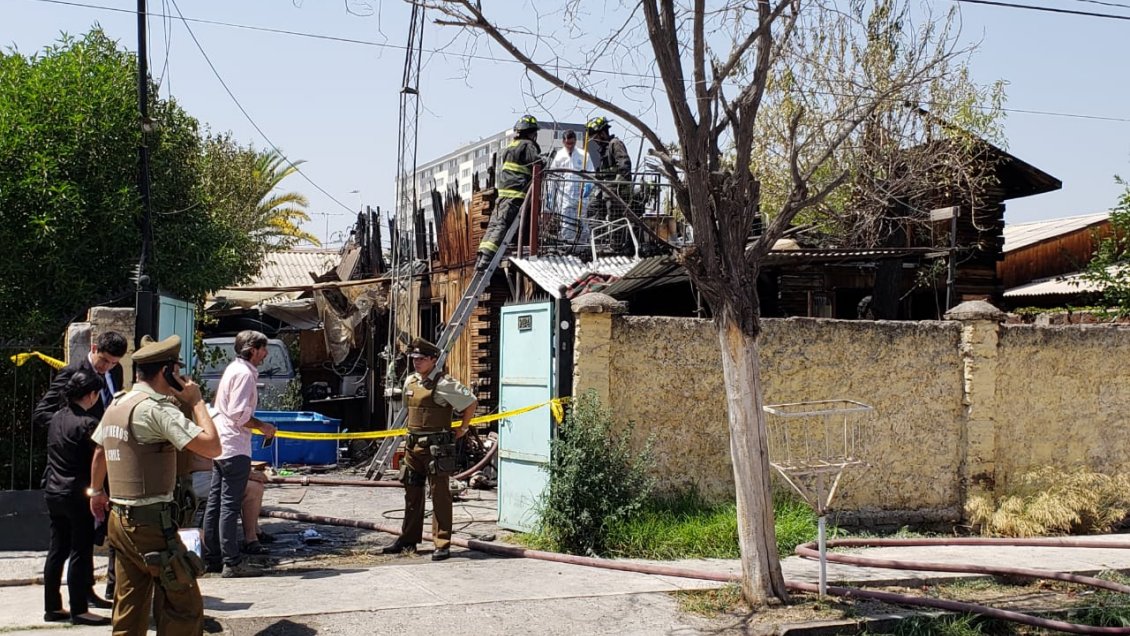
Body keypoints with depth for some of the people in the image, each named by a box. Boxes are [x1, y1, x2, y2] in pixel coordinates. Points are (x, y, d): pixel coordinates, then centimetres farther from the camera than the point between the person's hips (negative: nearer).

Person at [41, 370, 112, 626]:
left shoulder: (56, 418, 7)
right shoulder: (87, 424, -17)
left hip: (53, 492, 8)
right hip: (77, 494, -8)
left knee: (57, 550, 13)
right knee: (80, 553, -1)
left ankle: (52, 607, 18)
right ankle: (78, 610, 2)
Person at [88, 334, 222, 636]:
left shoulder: (116, 405, 11)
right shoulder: (157, 409, -17)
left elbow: (99, 453, 25)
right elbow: (211, 446, -23)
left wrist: (96, 492, 40)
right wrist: (196, 401, -11)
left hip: (119, 518, 9)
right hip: (151, 523, -9)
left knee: (129, 608, 15)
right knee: (185, 606, -2)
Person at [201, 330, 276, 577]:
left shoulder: (234, 369, 17)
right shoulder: (244, 373, -14)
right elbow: (239, 414, -21)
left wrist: (257, 425, 18)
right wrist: (262, 426, -9)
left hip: (220, 445, 10)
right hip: (235, 448, -10)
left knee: (215, 502, 11)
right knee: (230, 505, -7)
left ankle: (212, 557, 17)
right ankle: (232, 562, -5)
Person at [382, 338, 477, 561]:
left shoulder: (443, 384, -12)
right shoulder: (410, 381, 12)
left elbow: (471, 402, -8)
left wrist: (463, 429, -2)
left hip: (436, 447, -8)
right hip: (413, 444, 8)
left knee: (439, 494, -4)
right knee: (412, 493, 15)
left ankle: (442, 544, -1)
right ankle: (408, 539, 25)